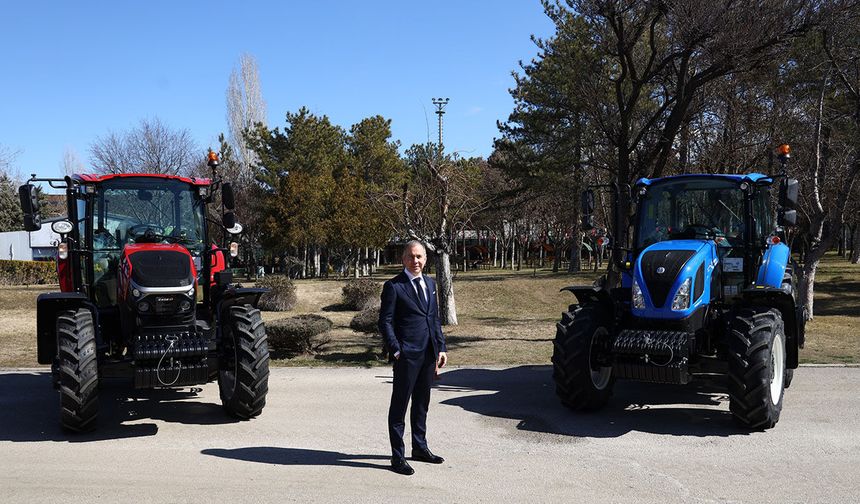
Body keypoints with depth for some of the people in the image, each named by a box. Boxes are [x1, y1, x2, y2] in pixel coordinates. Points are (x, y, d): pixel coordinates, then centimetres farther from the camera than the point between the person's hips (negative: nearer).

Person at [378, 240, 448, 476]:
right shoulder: (393, 286, -7)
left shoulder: (430, 284, 14)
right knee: (399, 405, 0)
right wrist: (395, 351, -14)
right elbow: (385, 322, -8)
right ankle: (397, 457, 6)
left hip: (428, 354, 7)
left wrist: (441, 347, 10)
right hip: (406, 355, -7)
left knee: (422, 403, 17)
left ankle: (420, 448, 30)